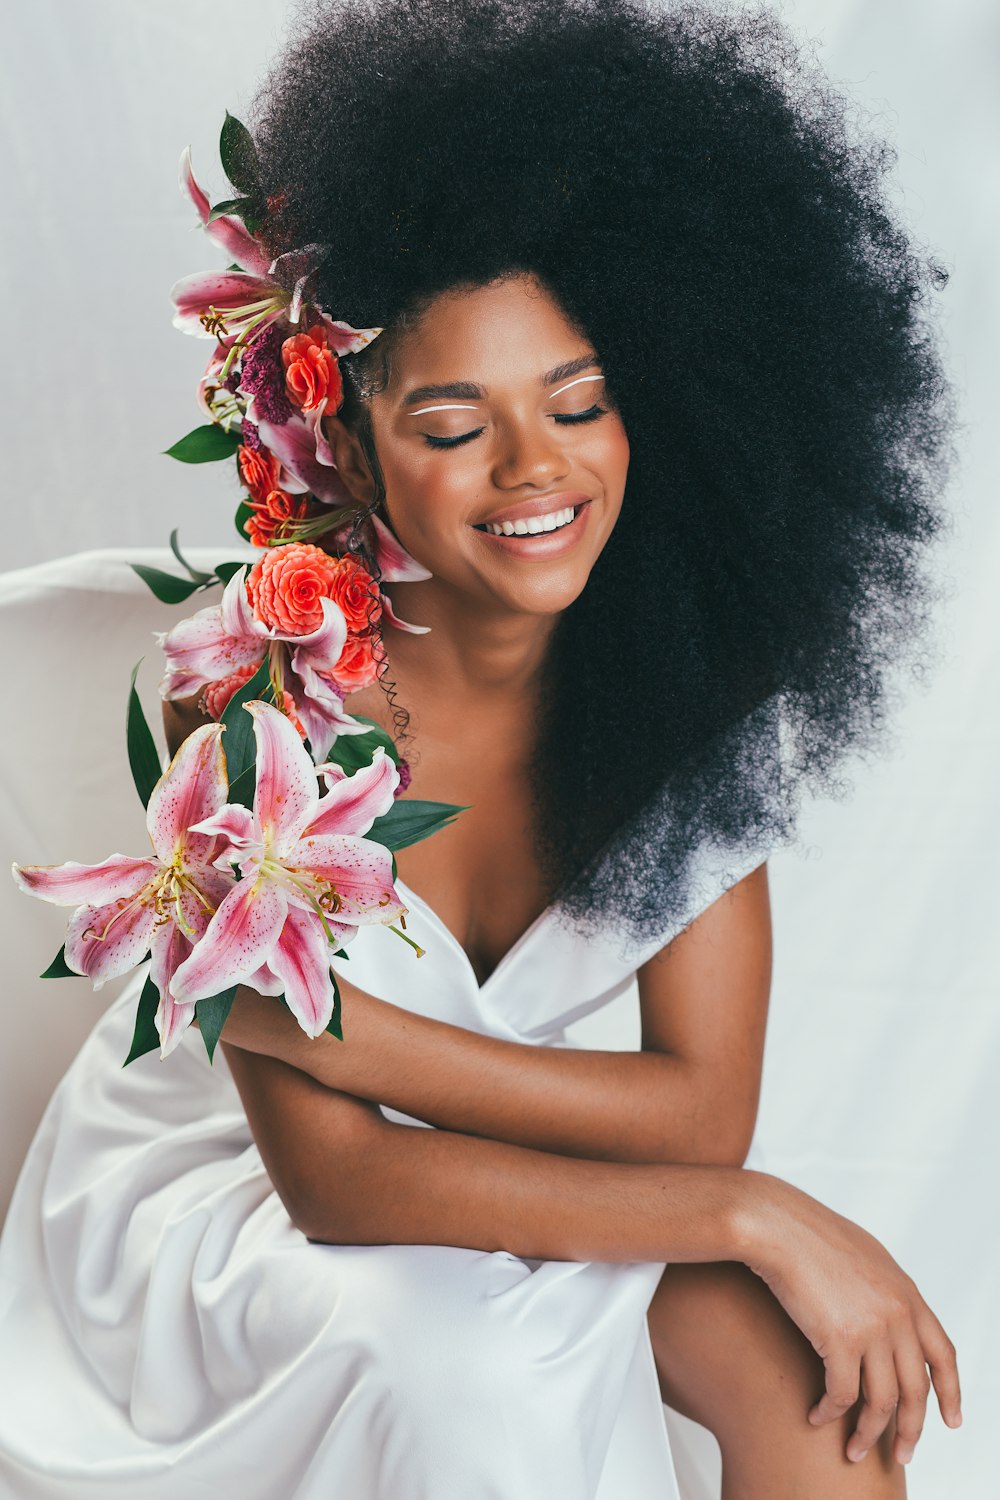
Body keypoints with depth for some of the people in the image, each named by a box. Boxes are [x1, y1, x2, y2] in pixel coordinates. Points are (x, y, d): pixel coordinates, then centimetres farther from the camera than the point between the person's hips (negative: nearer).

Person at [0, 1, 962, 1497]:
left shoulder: (690, 681, -14)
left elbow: (704, 1110, -18)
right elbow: (332, 1175, -26)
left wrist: (348, 1035, -31)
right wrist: (758, 1217, -31)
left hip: (497, 1176, 3)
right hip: (215, 1192, -3)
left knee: (805, 1363, -22)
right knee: (482, 1362, -32)